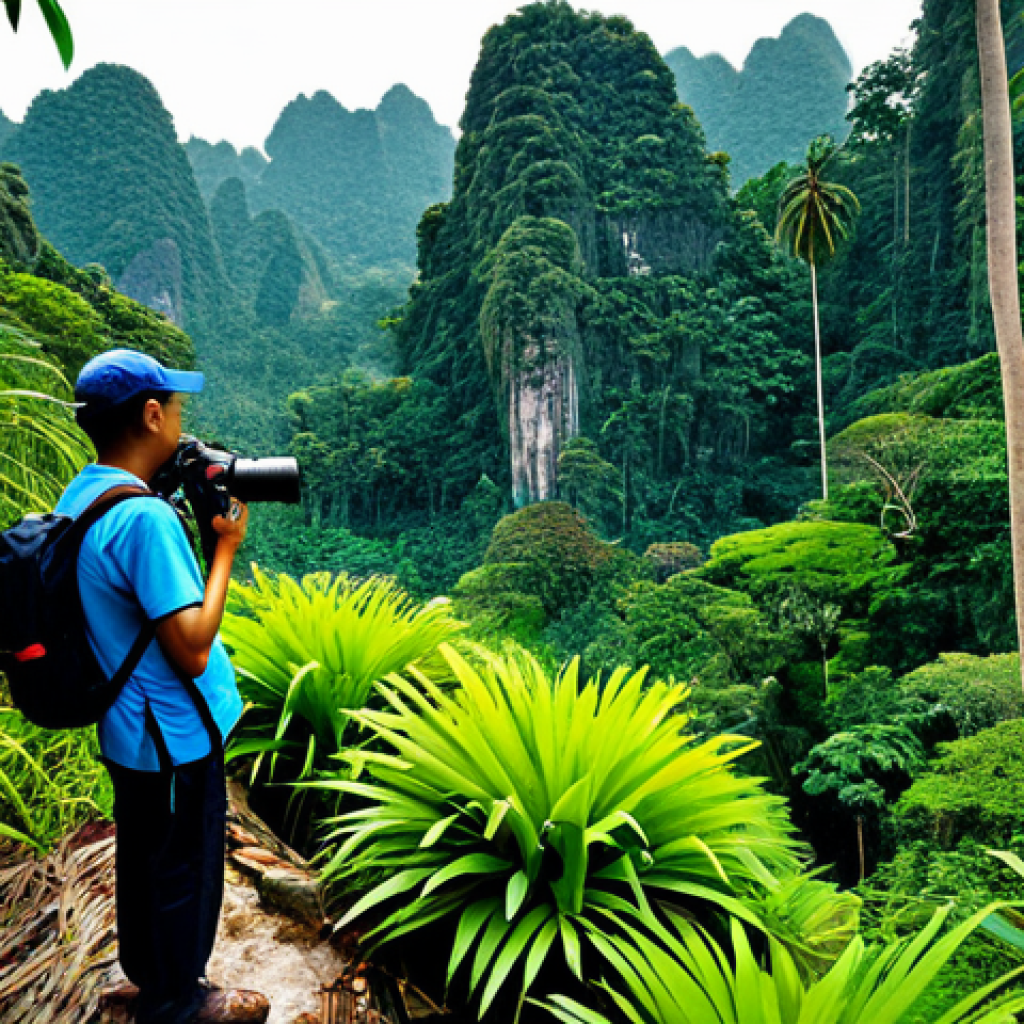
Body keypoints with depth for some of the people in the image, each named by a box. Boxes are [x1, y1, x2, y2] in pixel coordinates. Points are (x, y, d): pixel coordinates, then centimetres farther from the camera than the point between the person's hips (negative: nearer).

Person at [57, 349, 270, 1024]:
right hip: (177, 737, -9)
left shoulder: (78, 496, 1)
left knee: (143, 855, 27)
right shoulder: (145, 516, -29)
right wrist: (226, 546, -21)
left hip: (129, 732, 9)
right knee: (186, 871, 13)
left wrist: (184, 522, 1)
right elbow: (191, 652, -28)